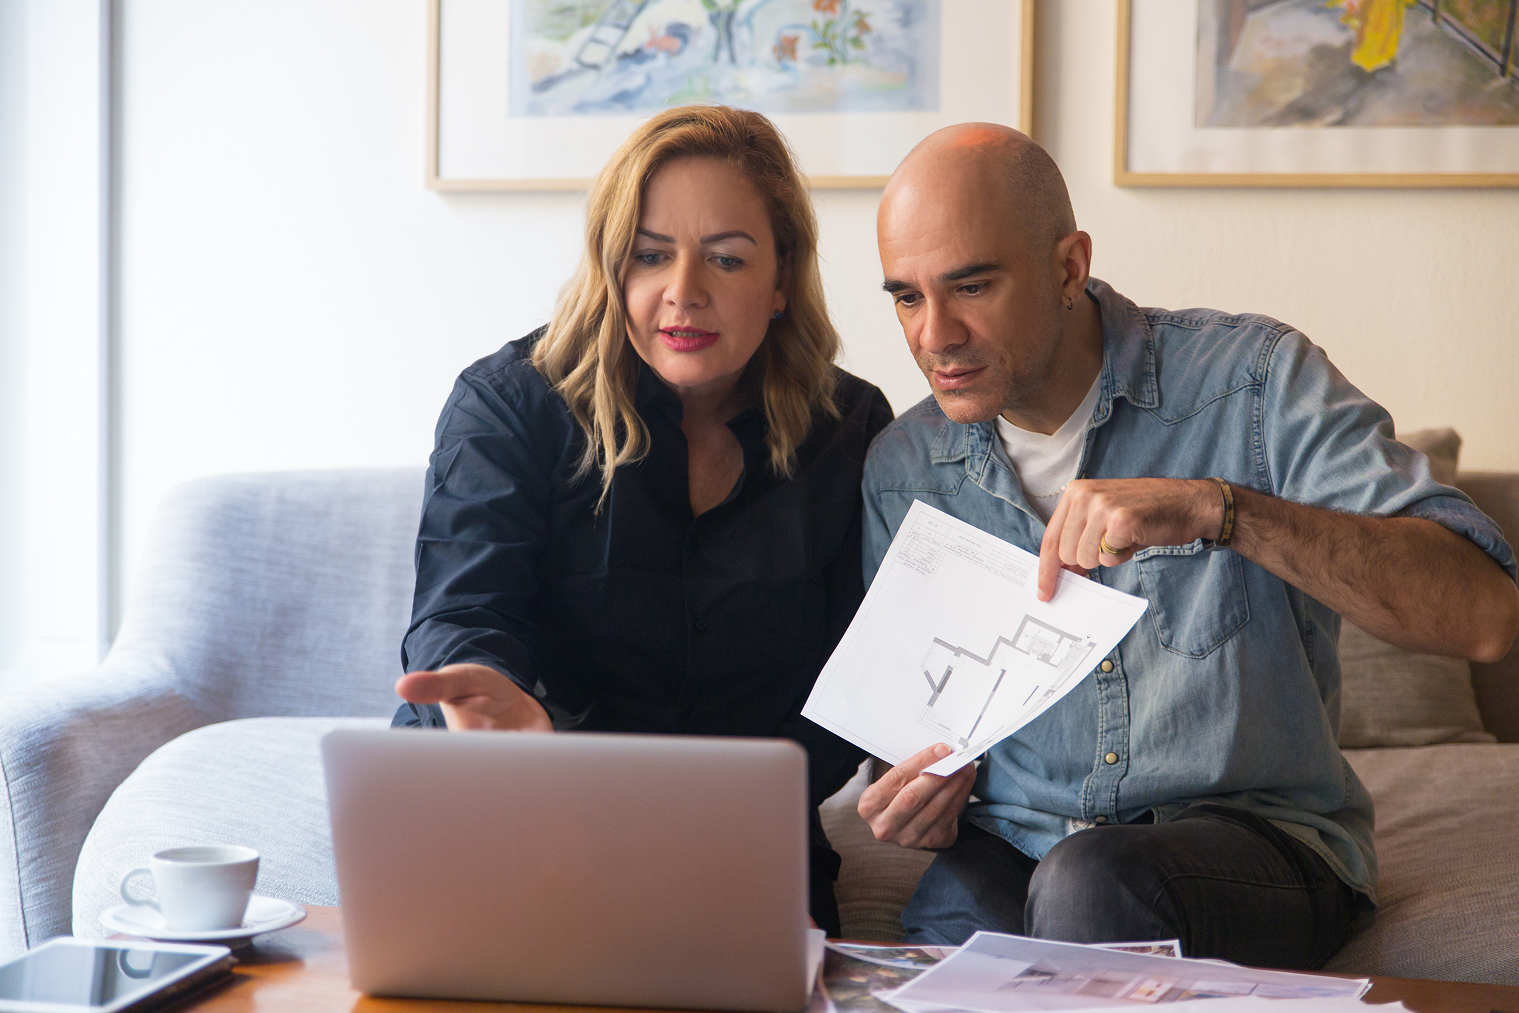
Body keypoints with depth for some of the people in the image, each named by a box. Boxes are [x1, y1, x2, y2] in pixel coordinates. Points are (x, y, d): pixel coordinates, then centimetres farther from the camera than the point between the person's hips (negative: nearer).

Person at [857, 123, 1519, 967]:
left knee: (1090, 888, -35)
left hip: (1251, 830, -2)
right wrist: (923, 789, -6)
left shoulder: (1253, 383, -8)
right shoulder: (900, 470, 6)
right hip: (1011, 844, 3)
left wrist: (1217, 508, -29)